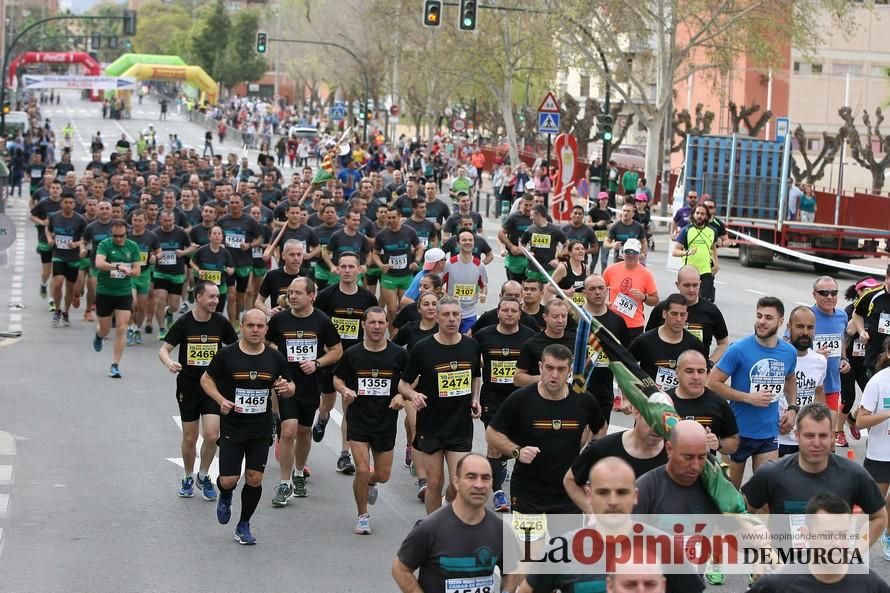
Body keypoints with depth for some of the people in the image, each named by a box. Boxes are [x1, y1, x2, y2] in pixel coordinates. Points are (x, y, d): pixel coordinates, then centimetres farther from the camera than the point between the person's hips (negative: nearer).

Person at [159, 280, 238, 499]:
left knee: (212, 435, -12)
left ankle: (204, 476, 11)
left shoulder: (221, 323, -2)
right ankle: (188, 478, 29)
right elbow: (164, 349, -6)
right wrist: (168, 362, -28)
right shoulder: (184, 323, -7)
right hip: (187, 386, -1)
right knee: (189, 438, 8)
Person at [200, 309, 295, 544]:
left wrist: (286, 388, -13)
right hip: (231, 427, -2)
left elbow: (290, 388, 11)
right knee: (228, 481, -4)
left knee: (254, 479, 3)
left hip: (261, 430, 2)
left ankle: (244, 526, 22)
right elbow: (206, 379, 4)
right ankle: (225, 497, 33)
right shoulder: (227, 354, -8)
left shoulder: (275, 358, 0)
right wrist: (221, 400, -12)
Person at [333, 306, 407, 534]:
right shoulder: (352, 354, -5)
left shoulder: (398, 354, -4)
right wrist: (345, 390, -13)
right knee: (362, 470, -12)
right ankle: (362, 516, 10)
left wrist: (402, 395, -9)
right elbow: (337, 378, 8)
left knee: (383, 475, 7)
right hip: (358, 420, -1)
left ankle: (370, 483, 45)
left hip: (386, 421, 1)